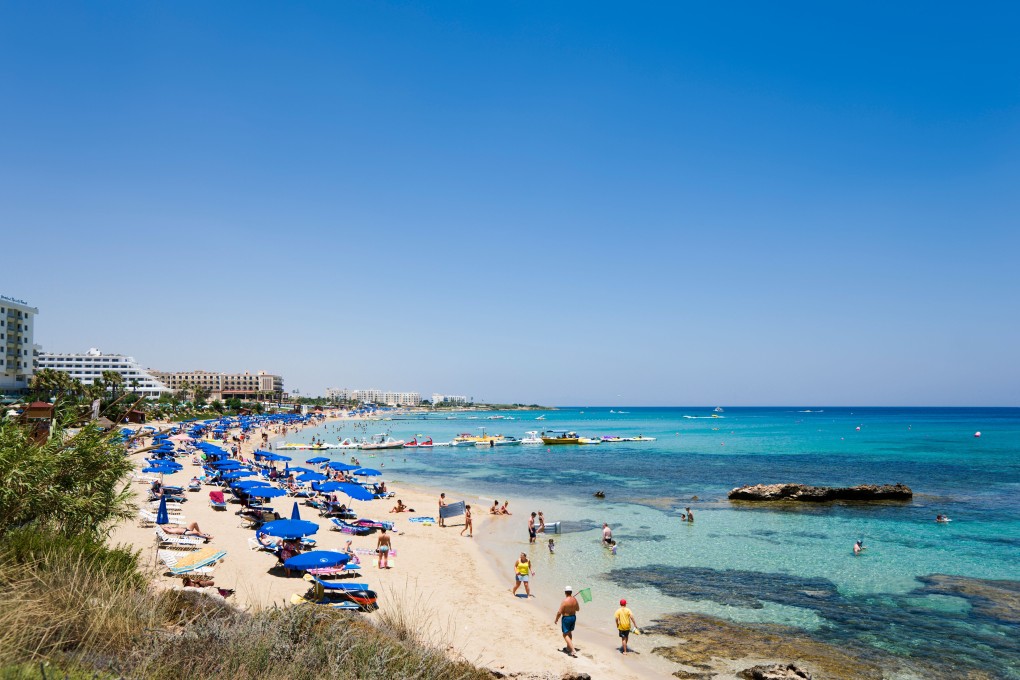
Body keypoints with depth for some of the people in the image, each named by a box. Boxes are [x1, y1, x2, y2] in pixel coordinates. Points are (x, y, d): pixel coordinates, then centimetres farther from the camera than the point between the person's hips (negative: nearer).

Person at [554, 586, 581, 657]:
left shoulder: (564, 601, -23)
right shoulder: (575, 599, -4)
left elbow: (559, 612, -19)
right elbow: (578, 609, 11)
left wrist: (556, 620, -4)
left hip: (566, 618, -7)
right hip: (573, 617, 7)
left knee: (565, 635, 3)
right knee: (569, 632, 26)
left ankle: (573, 650, -8)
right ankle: (569, 648, 37)